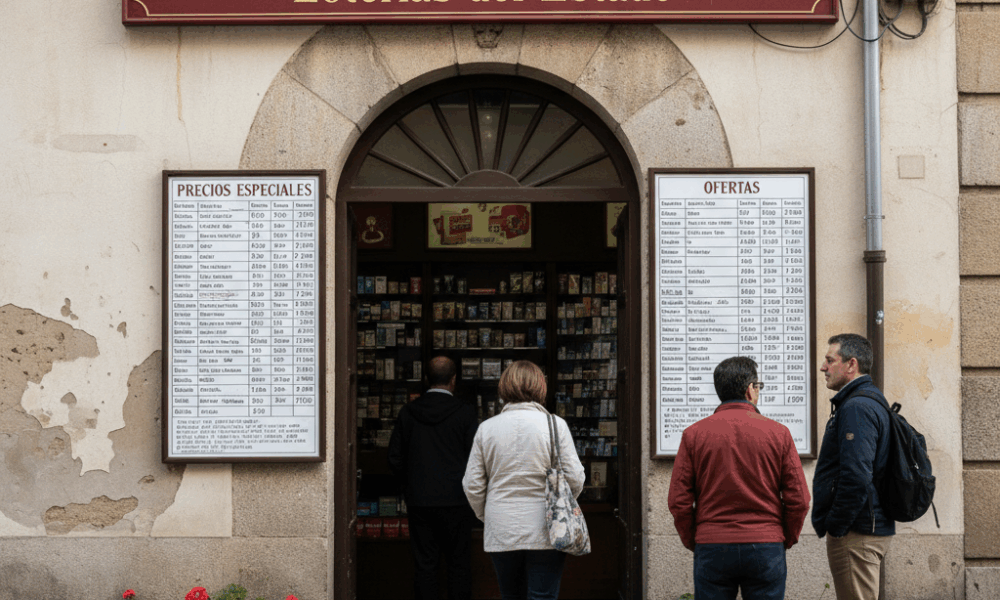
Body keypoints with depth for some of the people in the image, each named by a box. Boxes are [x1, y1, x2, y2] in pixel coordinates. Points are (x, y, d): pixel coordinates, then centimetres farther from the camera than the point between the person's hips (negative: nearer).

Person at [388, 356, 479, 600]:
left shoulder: (408, 412, 2)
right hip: (456, 501, -2)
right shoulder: (464, 412, -7)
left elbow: (395, 458, 5)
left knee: (424, 564, 5)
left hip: (419, 501, 2)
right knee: (459, 562, 5)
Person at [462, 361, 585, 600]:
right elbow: (575, 479, -6)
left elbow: (472, 485, 3)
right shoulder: (555, 425, -6)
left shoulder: (486, 428, 1)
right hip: (544, 534, -2)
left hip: (501, 533, 3)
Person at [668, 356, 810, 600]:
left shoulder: (694, 434, 1)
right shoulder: (778, 433, 1)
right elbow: (799, 499, -1)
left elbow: (678, 501, -1)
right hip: (766, 548, 0)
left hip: (711, 549, 0)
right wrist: (786, 539, 13)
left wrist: (692, 542, 12)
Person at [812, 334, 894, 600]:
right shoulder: (871, 401, 18)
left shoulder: (857, 408, -17)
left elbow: (856, 477, -26)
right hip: (874, 528, 11)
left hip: (855, 535, -11)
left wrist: (835, 526, -17)